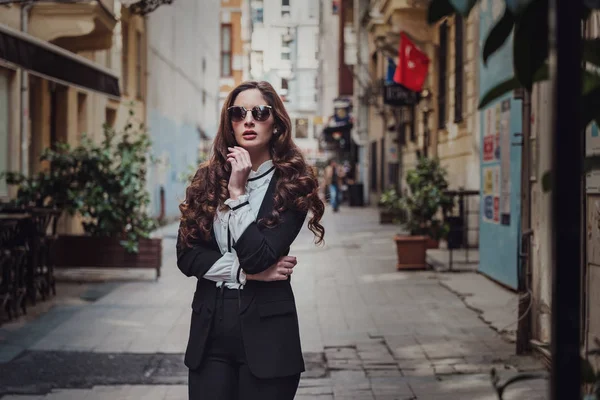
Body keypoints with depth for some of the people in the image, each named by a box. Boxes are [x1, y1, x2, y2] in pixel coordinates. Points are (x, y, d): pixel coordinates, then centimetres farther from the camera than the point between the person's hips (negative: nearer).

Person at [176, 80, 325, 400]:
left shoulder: (291, 185, -6)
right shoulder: (208, 179, 6)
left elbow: (258, 256, -17)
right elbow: (186, 255, -1)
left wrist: (237, 191, -14)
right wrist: (245, 271, -11)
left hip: (265, 330, -3)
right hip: (209, 328, 3)